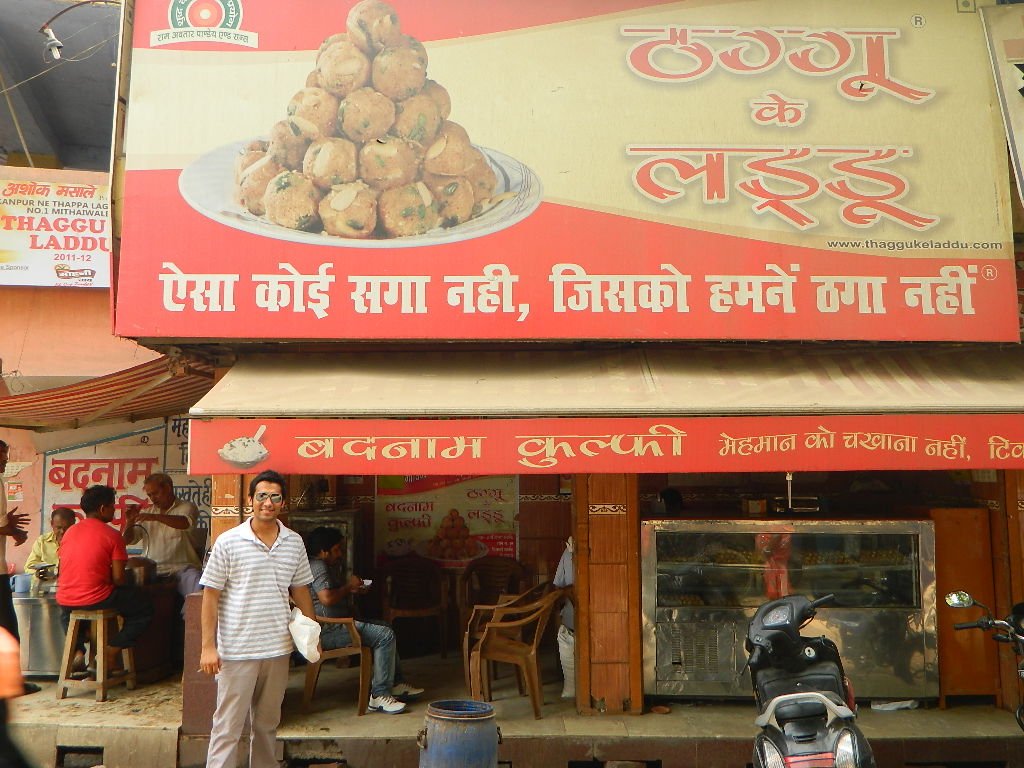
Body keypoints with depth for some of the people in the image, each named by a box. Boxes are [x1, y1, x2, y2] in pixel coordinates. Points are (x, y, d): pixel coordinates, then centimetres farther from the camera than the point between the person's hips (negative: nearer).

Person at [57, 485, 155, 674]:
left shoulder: (70, 532, 10)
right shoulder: (112, 535, -7)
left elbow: (65, 569, 18)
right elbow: (118, 578, -10)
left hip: (65, 600, 6)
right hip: (96, 599, -6)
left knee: (66, 613, 43)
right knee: (145, 606, 13)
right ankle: (113, 650, 9)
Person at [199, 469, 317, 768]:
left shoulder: (294, 542, 4)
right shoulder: (228, 542, -8)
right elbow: (210, 595, -6)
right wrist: (208, 646, -9)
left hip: (279, 648, 4)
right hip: (236, 650, -4)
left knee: (267, 723, 18)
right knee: (228, 726, 2)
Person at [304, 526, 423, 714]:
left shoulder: (328, 566, 18)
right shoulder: (317, 567, -16)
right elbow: (327, 598, -30)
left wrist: (351, 590, 12)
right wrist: (348, 586, -13)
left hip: (332, 626, 12)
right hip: (327, 632, -12)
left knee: (385, 629, 18)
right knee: (385, 635, -19)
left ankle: (396, 684, 17)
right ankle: (379, 695, -17)